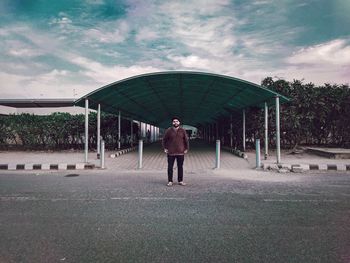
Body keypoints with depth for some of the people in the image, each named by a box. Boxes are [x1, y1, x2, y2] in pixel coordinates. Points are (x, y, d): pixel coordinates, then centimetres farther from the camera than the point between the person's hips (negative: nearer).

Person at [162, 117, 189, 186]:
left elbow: (186, 140, 10)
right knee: (170, 167, 2)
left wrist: (186, 149, 4)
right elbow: (164, 140, 8)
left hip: (180, 152, 1)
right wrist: (165, 148, 1)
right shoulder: (169, 130, 1)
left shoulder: (182, 131, 4)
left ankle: (180, 181, 18)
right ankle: (170, 181, 11)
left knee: (180, 167, 7)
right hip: (171, 153, -1)